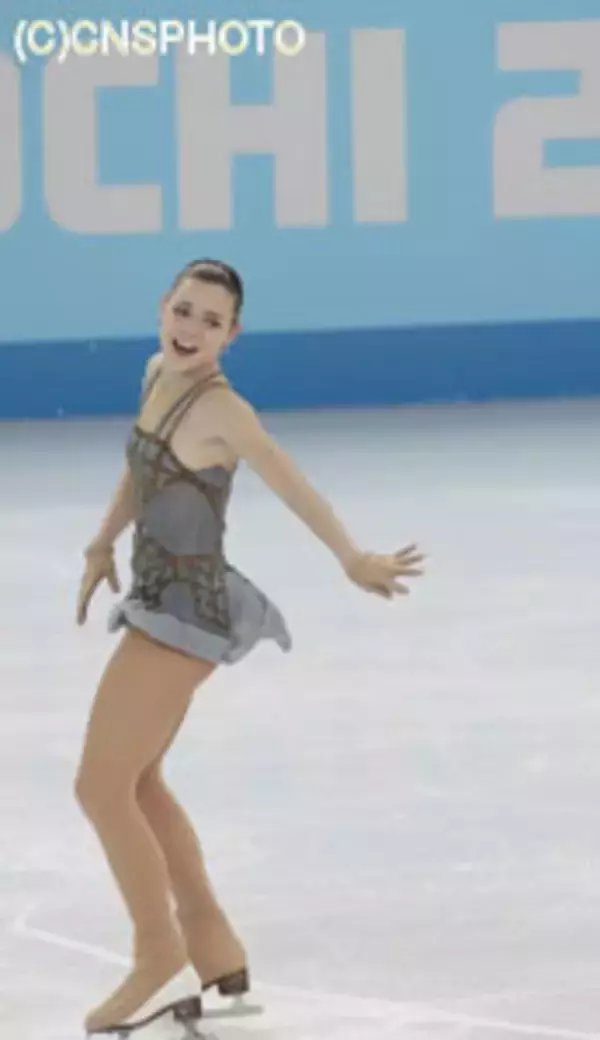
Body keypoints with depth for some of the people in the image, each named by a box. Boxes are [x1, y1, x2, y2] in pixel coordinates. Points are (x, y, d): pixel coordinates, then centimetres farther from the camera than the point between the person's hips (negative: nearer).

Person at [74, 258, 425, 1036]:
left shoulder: (222, 409, -21)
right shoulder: (157, 372, 4)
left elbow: (294, 490, -12)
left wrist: (355, 563, -3)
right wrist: (103, 544, 24)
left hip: (184, 612, -9)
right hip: (164, 603, 9)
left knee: (100, 788, -7)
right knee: (137, 783, 20)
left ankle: (161, 964, 5)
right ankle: (214, 951, 31)